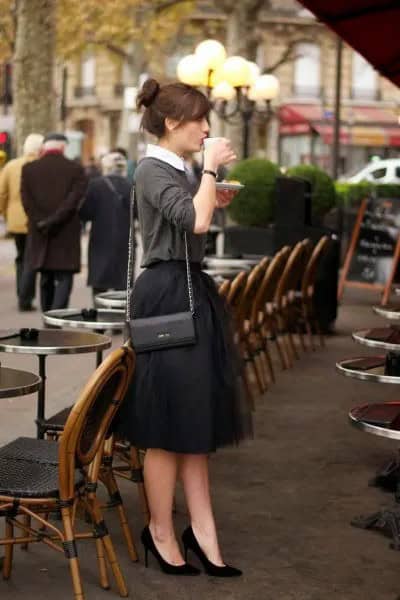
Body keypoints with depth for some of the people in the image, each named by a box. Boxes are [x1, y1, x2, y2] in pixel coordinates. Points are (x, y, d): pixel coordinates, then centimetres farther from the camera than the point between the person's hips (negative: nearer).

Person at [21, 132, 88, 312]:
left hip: (39, 236, 3)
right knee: (64, 279, -1)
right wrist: (53, 222, -14)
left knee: (46, 280, 16)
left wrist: (42, 223, -8)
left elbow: (27, 202, -6)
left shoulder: (28, 169, 2)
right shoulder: (76, 169, -3)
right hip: (67, 236, -3)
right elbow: (74, 200, -13)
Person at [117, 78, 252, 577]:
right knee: (168, 425, -1)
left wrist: (214, 201, 15)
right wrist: (210, 167, -18)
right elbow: (195, 222, -29)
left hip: (189, 293, 10)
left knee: (195, 418, 11)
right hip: (166, 296, -10)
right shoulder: (152, 170, -14)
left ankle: (202, 530, 17)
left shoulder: (174, 171, 15)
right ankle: (161, 532, 12)